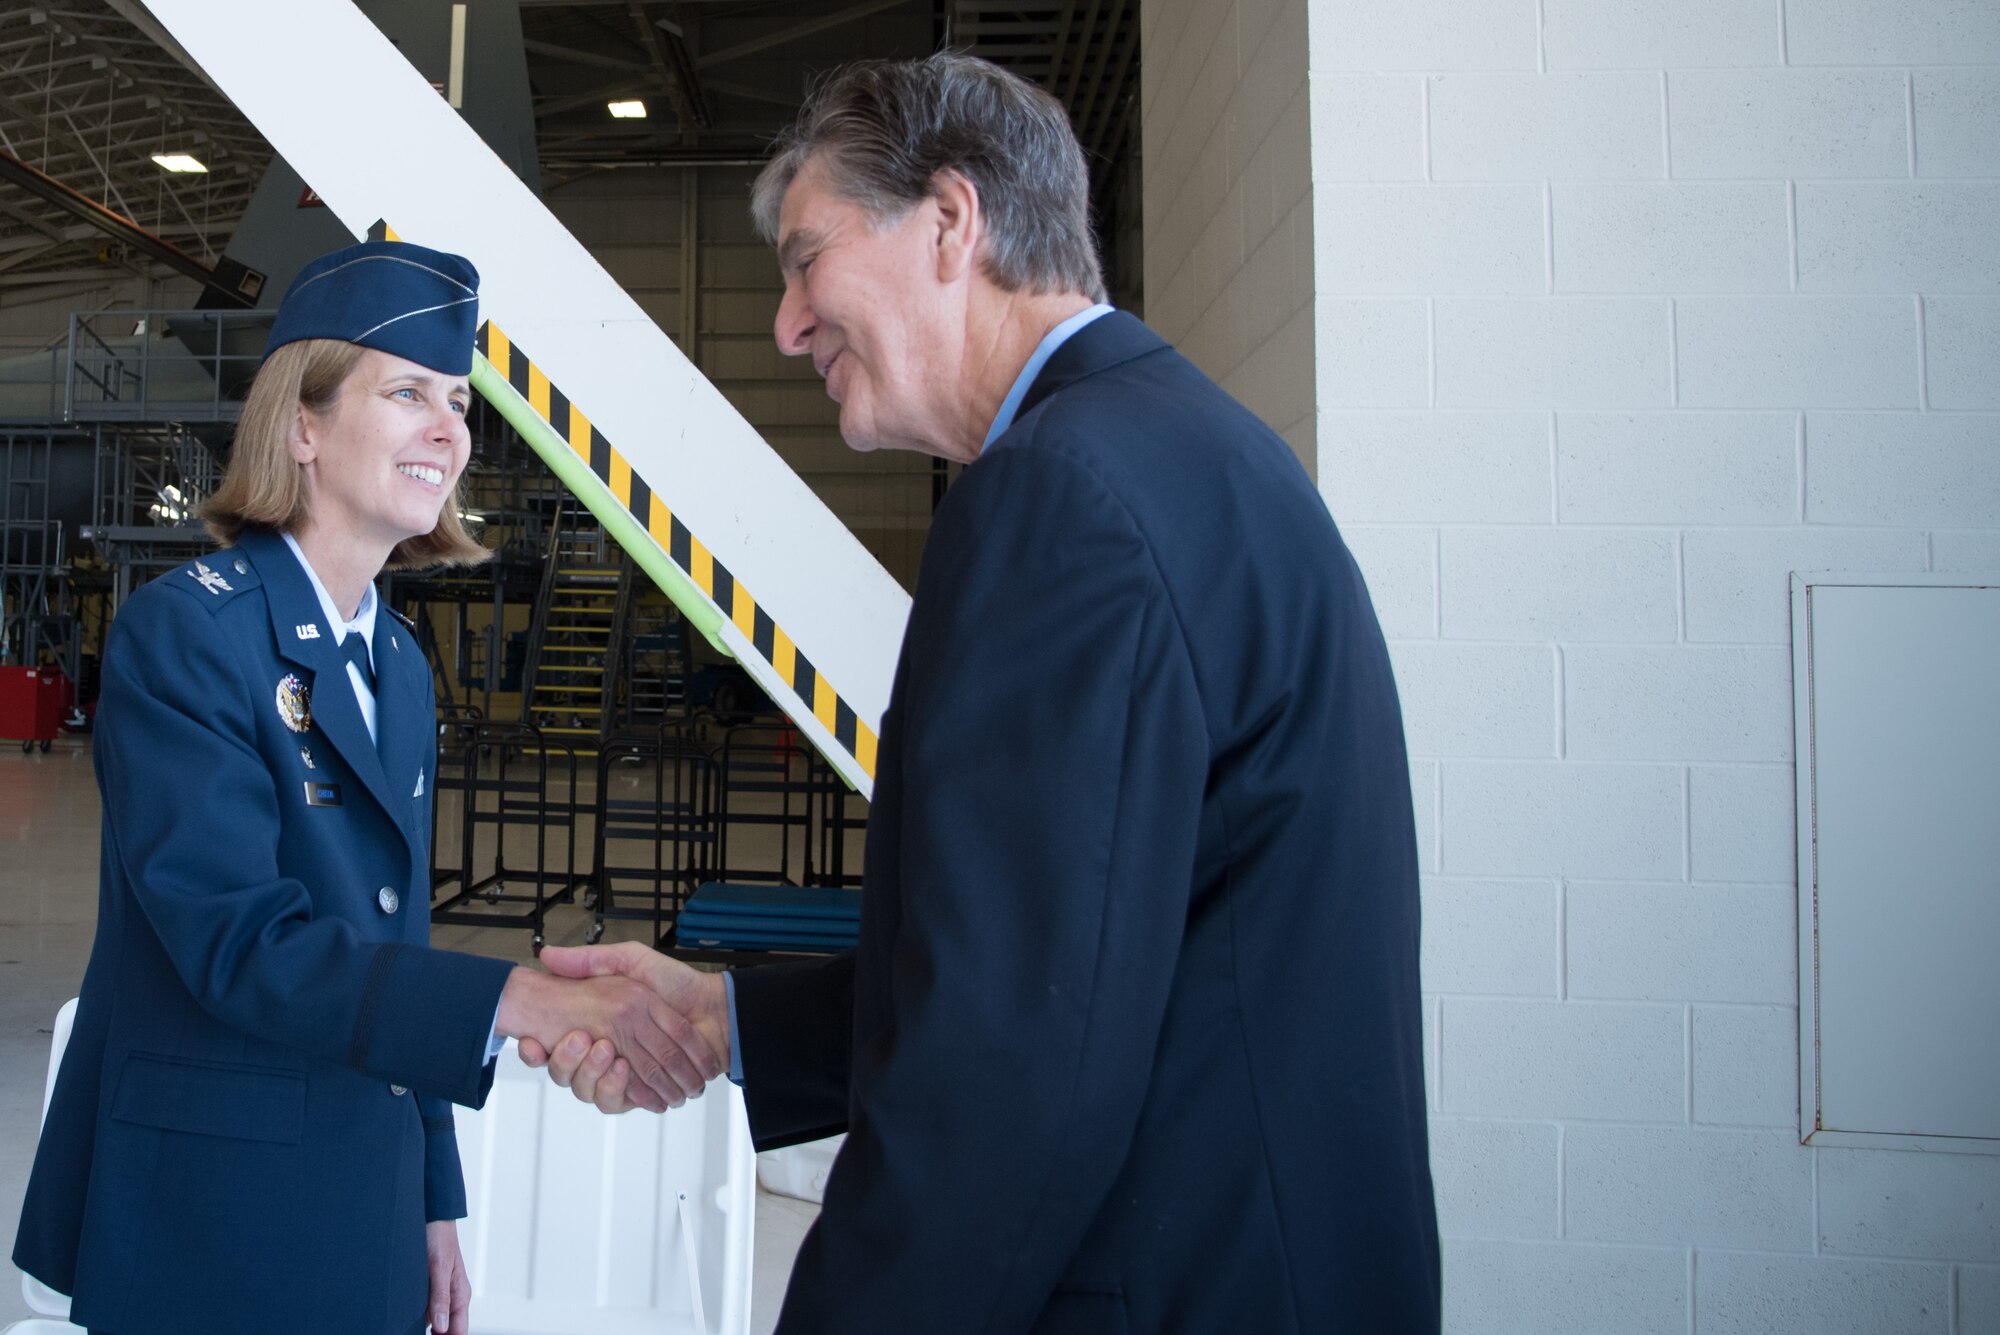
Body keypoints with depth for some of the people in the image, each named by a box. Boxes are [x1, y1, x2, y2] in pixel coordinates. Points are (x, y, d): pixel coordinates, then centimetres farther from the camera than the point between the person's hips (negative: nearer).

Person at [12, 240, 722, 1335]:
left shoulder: (400, 662, 7)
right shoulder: (181, 631, -14)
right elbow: (237, 939, -25)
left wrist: (435, 1202, 12)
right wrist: (525, 1002, -36)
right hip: (206, 1224, -6)